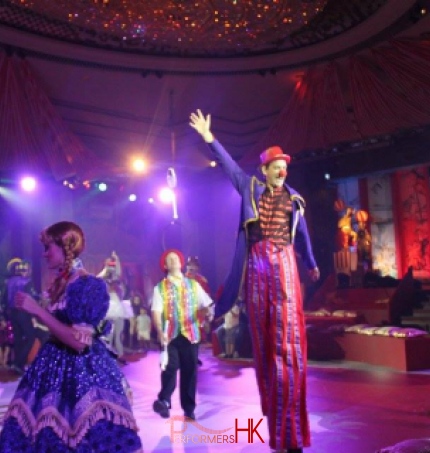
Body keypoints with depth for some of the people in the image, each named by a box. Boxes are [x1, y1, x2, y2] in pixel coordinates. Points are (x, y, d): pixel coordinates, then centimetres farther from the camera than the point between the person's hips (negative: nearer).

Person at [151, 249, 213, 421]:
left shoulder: (194, 285, 13)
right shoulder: (160, 287, 5)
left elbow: (205, 305, 10)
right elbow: (156, 312, -6)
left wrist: (207, 311, -14)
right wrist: (160, 332, -22)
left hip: (190, 333, 2)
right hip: (170, 335, -2)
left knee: (190, 370, 5)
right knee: (170, 368, -16)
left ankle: (189, 408, 14)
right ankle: (164, 401, -17)